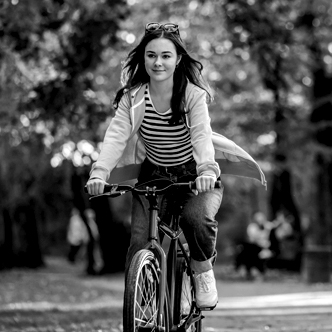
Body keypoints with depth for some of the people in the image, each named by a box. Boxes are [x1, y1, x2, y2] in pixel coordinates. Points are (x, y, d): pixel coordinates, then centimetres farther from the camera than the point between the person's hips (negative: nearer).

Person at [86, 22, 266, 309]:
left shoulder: (193, 94, -16)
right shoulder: (132, 96, -9)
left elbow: (202, 135, -29)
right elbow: (116, 134, -21)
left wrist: (207, 170, -49)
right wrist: (99, 172, -38)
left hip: (195, 176, -2)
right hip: (153, 176, 2)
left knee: (196, 216, -33)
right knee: (140, 243, -15)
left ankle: (203, 270, -4)